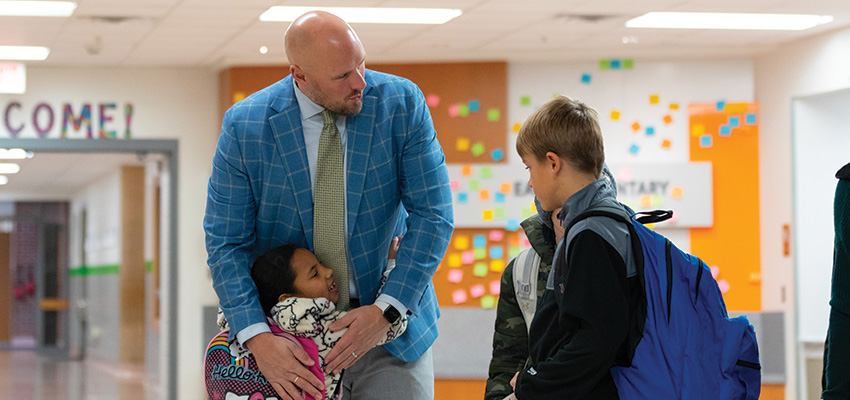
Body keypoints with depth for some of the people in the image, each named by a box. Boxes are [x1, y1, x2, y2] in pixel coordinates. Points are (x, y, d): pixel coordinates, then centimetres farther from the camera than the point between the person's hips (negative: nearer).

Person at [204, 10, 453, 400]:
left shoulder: (401, 103, -10)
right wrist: (257, 338, -21)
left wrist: (386, 310, -18)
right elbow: (226, 243, -8)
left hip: (391, 319, 0)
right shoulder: (244, 127, -10)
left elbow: (433, 216, -9)